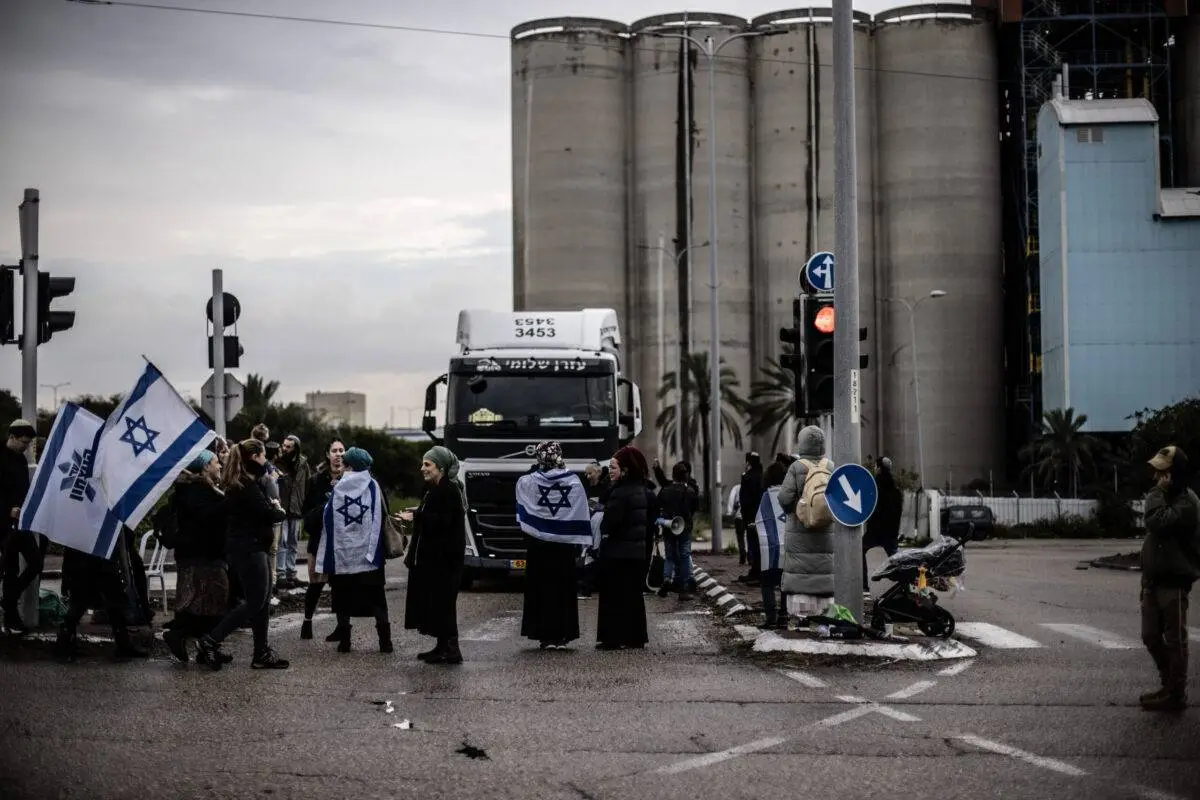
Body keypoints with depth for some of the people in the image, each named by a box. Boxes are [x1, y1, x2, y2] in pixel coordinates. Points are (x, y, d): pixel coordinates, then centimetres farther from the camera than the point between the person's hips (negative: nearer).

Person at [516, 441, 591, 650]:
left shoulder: (528, 482, -5)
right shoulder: (574, 482, -4)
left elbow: (520, 484, 20)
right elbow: (581, 515, -2)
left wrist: (535, 467, 17)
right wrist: (580, 543, 3)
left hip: (538, 544, -1)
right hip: (564, 545, 1)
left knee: (541, 588, 6)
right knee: (563, 589, 7)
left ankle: (545, 635, 5)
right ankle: (562, 635, 6)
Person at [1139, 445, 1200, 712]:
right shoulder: (1167, 497, 15)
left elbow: (1158, 523, -32)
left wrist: (1157, 493, -19)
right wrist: (1146, 575, 20)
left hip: (1173, 582, -9)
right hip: (1154, 580, 9)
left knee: (1174, 640, -2)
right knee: (1151, 637, 13)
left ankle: (1176, 695, 4)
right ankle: (1170, 685, 26)